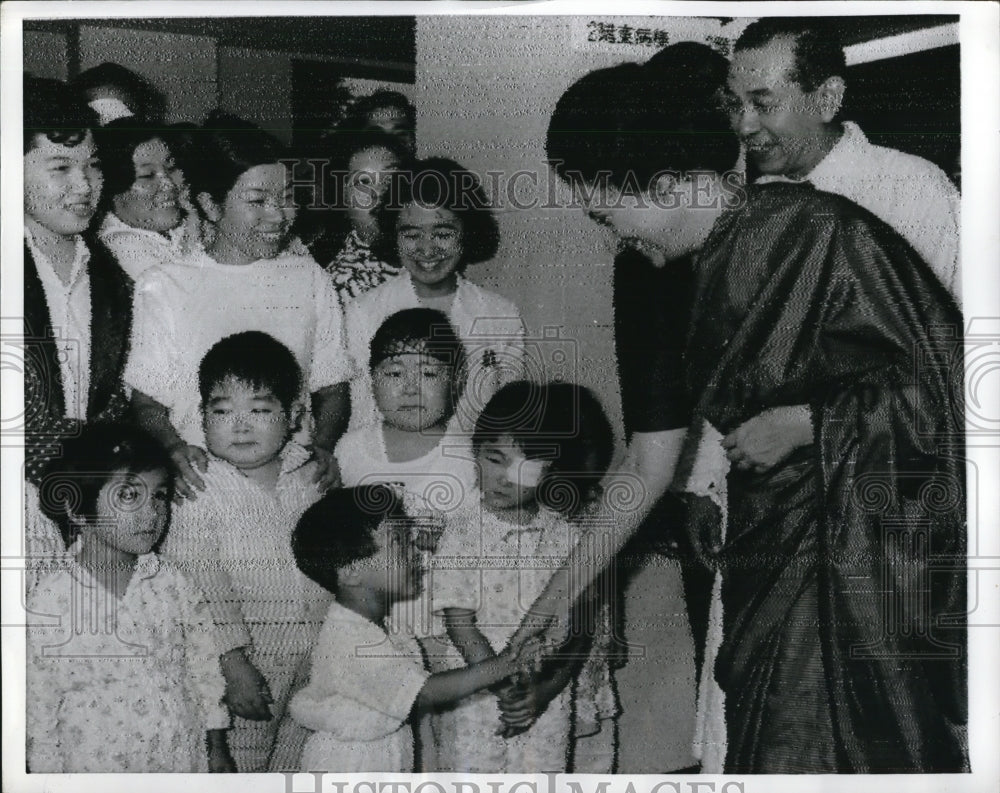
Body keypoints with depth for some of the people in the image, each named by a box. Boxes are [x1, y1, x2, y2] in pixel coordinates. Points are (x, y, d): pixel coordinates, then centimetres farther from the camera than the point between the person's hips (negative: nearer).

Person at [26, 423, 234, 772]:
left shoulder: (173, 585, -4)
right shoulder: (51, 599, -11)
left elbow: (205, 667, 4)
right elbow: (39, 700, -5)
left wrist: (217, 748, 7)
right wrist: (48, 773, -3)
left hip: (181, 757, 2)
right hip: (93, 766, -2)